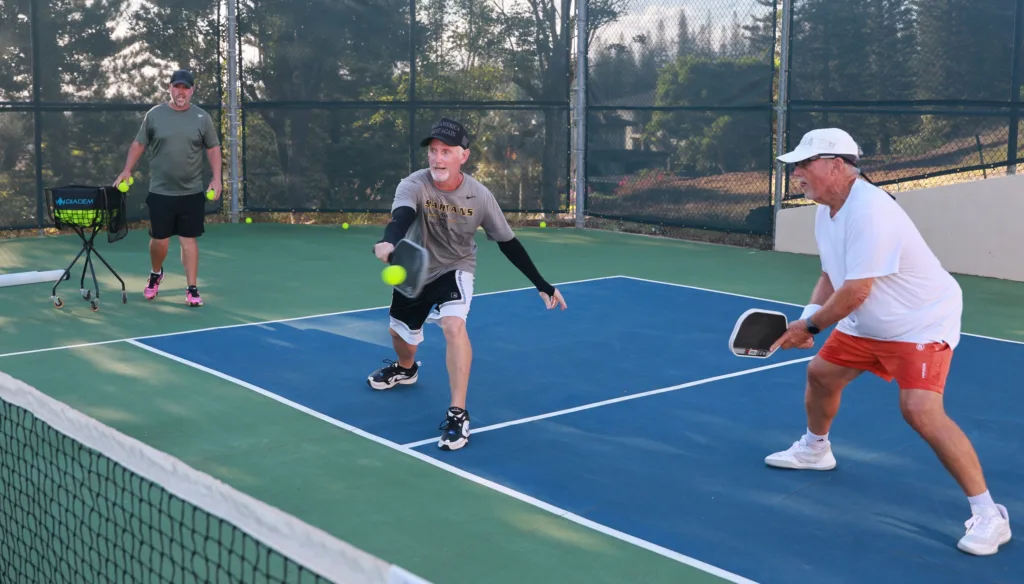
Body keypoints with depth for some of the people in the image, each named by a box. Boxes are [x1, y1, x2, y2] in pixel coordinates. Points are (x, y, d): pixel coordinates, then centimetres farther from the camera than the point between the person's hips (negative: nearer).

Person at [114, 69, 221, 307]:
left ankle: (192, 289, 6)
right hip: (160, 192, 0)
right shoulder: (154, 115, 1)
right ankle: (155, 274, 35)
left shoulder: (202, 117, 1)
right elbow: (139, 144, 9)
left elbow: (213, 148, 7)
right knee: (159, 240, 6)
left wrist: (216, 178, -2)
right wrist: (127, 170, 0)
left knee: (189, 240, 1)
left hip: (192, 193, 0)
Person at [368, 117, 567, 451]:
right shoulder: (414, 185, -26)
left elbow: (508, 243, -9)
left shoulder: (480, 197, -21)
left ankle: (457, 414, -23)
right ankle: (405, 369, 61)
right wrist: (388, 243, -73)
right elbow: (402, 216, -48)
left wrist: (542, 285, -10)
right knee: (401, 334, 21)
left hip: (455, 271, -2)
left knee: (454, 325, -30)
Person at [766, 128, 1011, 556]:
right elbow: (831, 276, 10)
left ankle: (988, 514, -13)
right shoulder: (826, 211, 1)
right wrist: (808, 317, -7)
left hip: (921, 323, -10)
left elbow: (855, 292, -31)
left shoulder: (869, 211, -31)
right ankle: (815, 449, 47)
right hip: (868, 324, 10)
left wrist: (810, 326, -17)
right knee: (821, 373, 18)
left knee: (921, 411, -24)